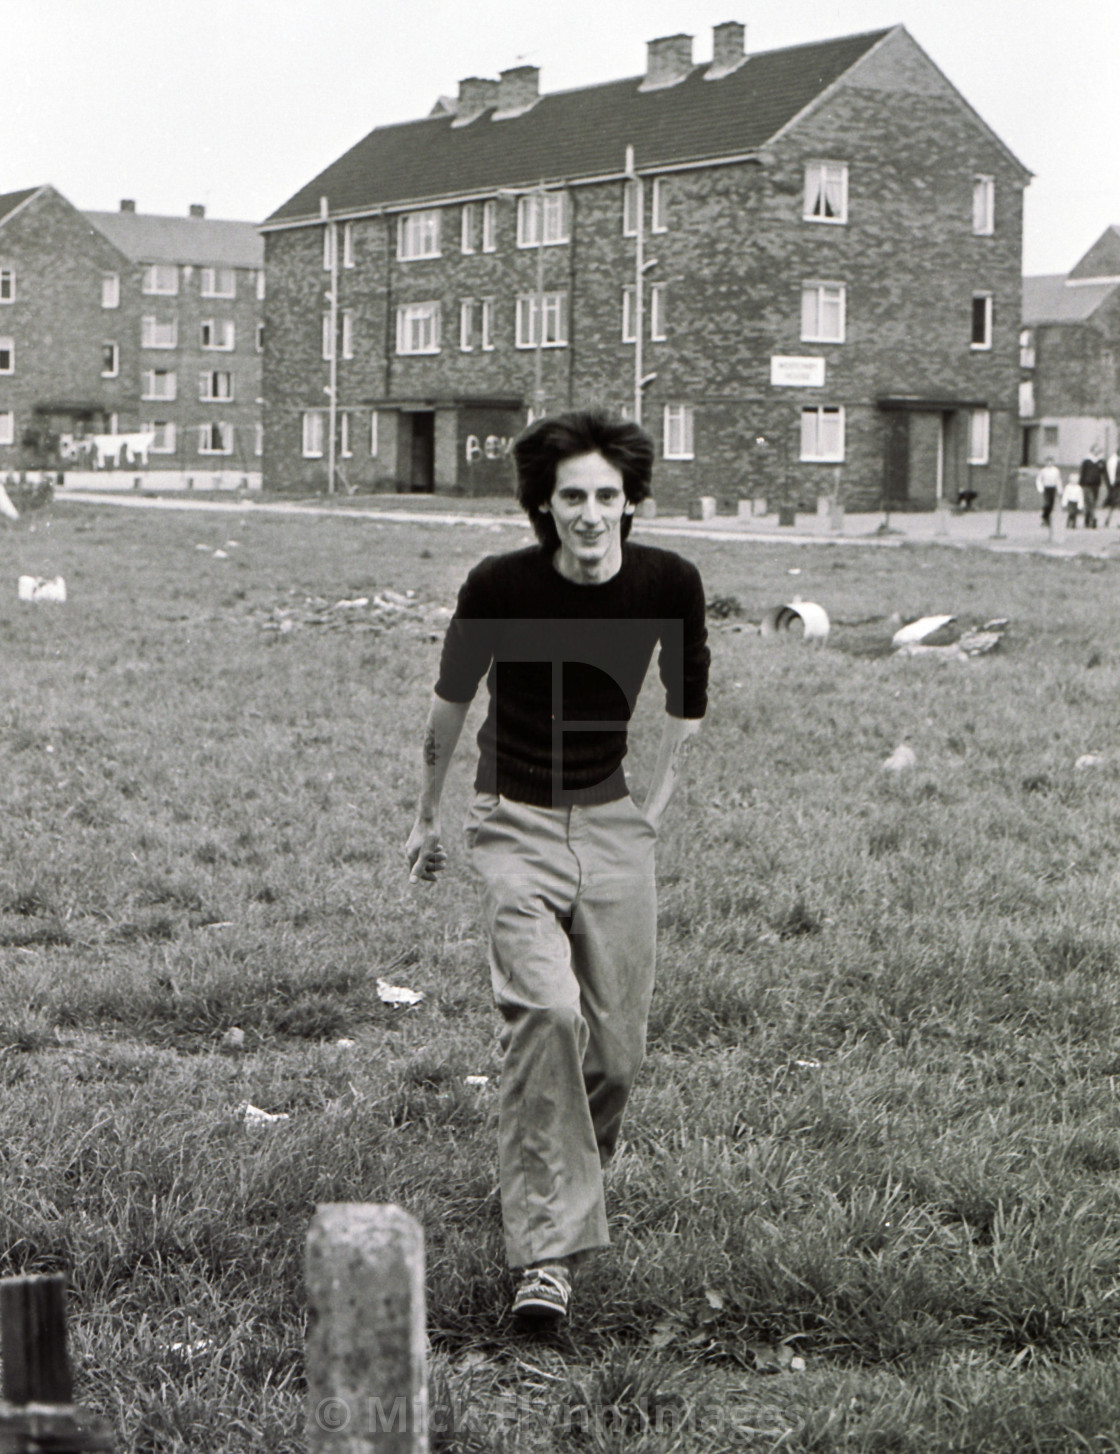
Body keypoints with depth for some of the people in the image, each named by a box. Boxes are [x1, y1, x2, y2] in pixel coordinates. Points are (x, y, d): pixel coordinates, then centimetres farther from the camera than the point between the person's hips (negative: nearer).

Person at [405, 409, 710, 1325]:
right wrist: (427, 817, 16)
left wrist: (652, 808, 13)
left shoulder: (670, 585, -5)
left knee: (618, 1048, 2)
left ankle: (567, 1183, 32)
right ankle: (548, 1250, -20)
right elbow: (452, 700, 6)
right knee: (544, 1011, -23)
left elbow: (686, 705, 14)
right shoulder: (500, 586, -12)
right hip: (515, 825, -3)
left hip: (613, 821, 3)